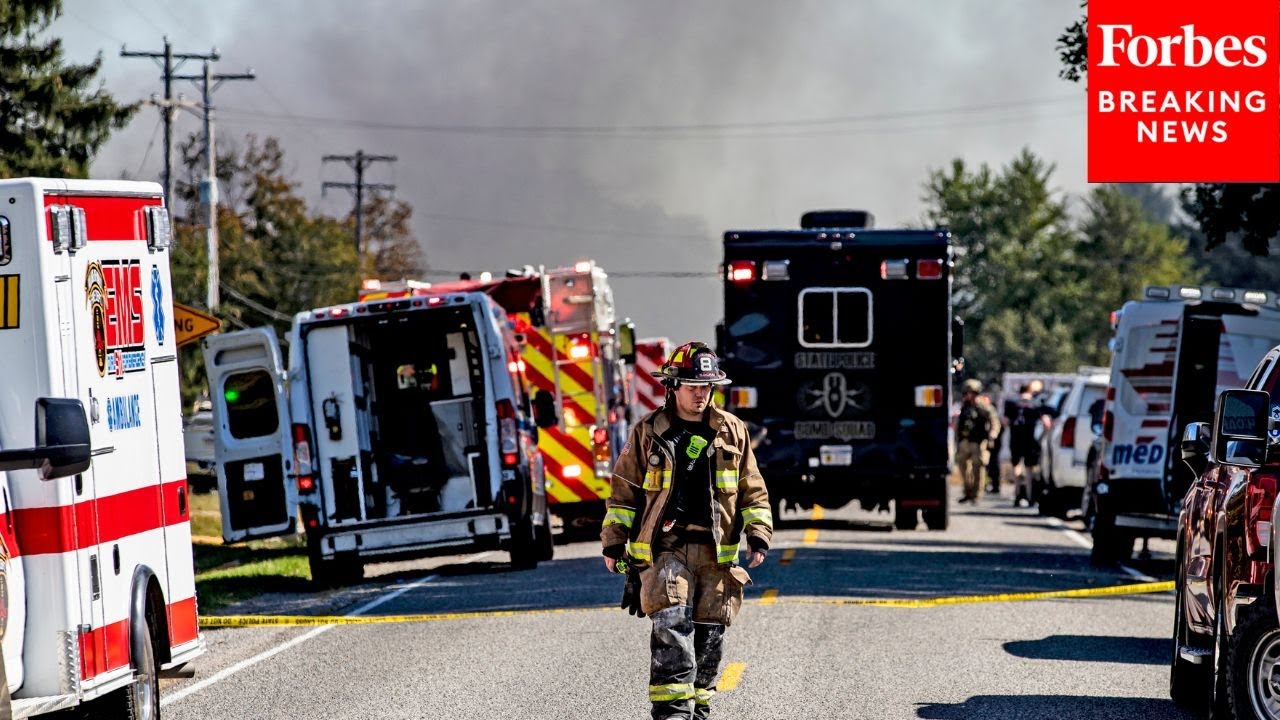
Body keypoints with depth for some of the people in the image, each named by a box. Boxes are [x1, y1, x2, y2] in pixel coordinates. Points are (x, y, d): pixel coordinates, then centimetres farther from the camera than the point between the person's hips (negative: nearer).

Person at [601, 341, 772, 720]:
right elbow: (623, 491, 10)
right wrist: (613, 542, 6)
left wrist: (759, 534, 3)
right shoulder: (647, 433, 5)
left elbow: (753, 491, 14)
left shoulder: (732, 432, 10)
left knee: (709, 635, 5)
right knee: (671, 625, -18)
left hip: (716, 553, 3)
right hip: (664, 548, -3)